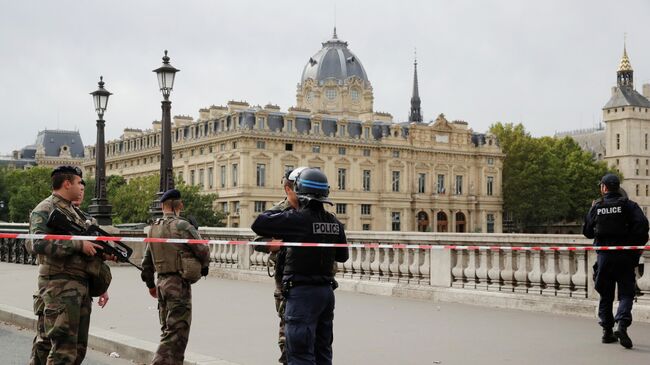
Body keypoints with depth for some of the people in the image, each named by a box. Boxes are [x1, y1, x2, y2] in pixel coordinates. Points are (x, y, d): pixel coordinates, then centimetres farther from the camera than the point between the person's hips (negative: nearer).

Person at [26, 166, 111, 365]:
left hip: (81, 288, 9)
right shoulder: (45, 210, -6)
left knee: (78, 348, 11)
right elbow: (36, 243, -24)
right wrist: (78, 244, -22)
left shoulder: (75, 212, 21)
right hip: (59, 288, -9)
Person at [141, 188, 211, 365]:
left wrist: (150, 284, 29)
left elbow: (147, 261, 17)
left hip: (162, 283, 8)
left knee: (168, 329, 18)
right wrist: (204, 265, 11)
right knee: (176, 333, -5)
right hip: (180, 284, -8)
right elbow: (203, 250, -11)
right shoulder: (182, 226, -13)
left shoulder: (153, 228, 11)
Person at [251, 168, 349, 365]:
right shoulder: (334, 223, 3)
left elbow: (258, 224, -13)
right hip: (326, 290, 7)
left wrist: (282, 210, 2)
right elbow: (343, 256, 14)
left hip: (302, 292, -7)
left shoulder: (297, 218, -17)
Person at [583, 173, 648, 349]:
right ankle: (622, 325, -21)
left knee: (606, 295, 13)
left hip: (603, 256, 2)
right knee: (626, 293, 1)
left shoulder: (596, 207, 3)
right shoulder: (628, 205, -3)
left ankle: (607, 331, 14)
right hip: (624, 256, -2)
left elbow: (587, 232, 10)